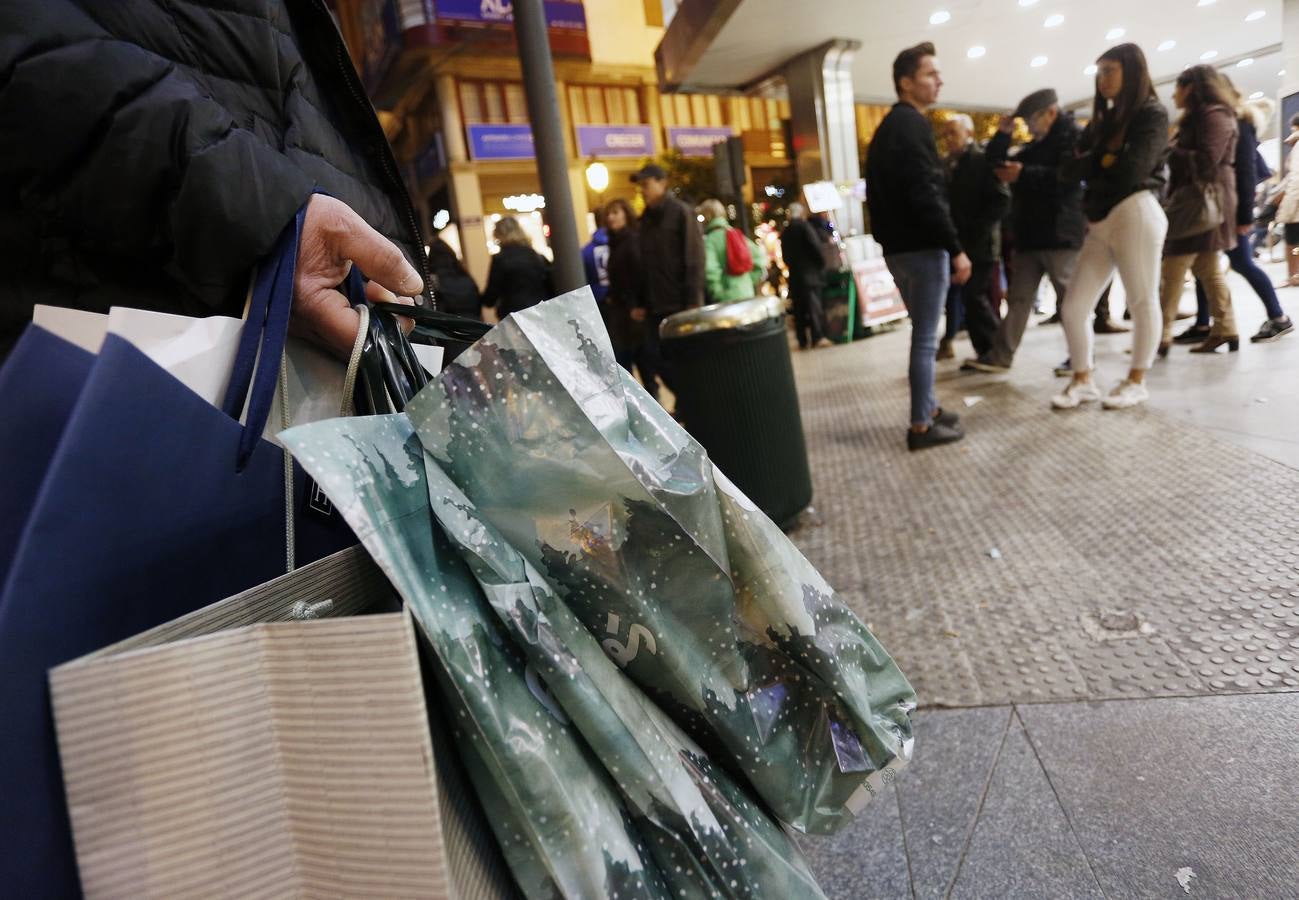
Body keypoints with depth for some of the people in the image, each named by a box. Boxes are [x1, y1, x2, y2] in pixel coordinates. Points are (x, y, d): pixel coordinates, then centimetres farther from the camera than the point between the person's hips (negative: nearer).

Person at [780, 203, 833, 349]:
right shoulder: (805, 226, -6)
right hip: (810, 272, -5)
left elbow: (785, 256, 12)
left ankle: (803, 341, 7)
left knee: (799, 309, 6)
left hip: (794, 276, 5)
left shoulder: (784, 232, 12)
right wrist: (822, 263, -2)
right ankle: (818, 337, -13)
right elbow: (816, 246, -13)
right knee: (814, 305, -6)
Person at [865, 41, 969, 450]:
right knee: (926, 337, -6)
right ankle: (921, 426, -1)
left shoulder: (887, 127, 20)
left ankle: (929, 409, 25)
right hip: (922, 247, -10)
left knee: (923, 333, 17)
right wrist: (956, 248, -18)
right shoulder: (912, 124, -10)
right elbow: (927, 194, -20)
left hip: (898, 247, 10)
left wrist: (888, 239, 20)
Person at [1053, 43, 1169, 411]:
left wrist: (1090, 166, 1)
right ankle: (1083, 381, 11)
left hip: (1135, 214, -6)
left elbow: (1132, 170, -14)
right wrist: (1102, 161, -6)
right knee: (1072, 307, -1)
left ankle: (1137, 382, 12)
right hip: (1099, 223, 7)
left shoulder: (1152, 114, 0)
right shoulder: (1103, 120, 21)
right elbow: (1068, 168, 10)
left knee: (1142, 301, 2)